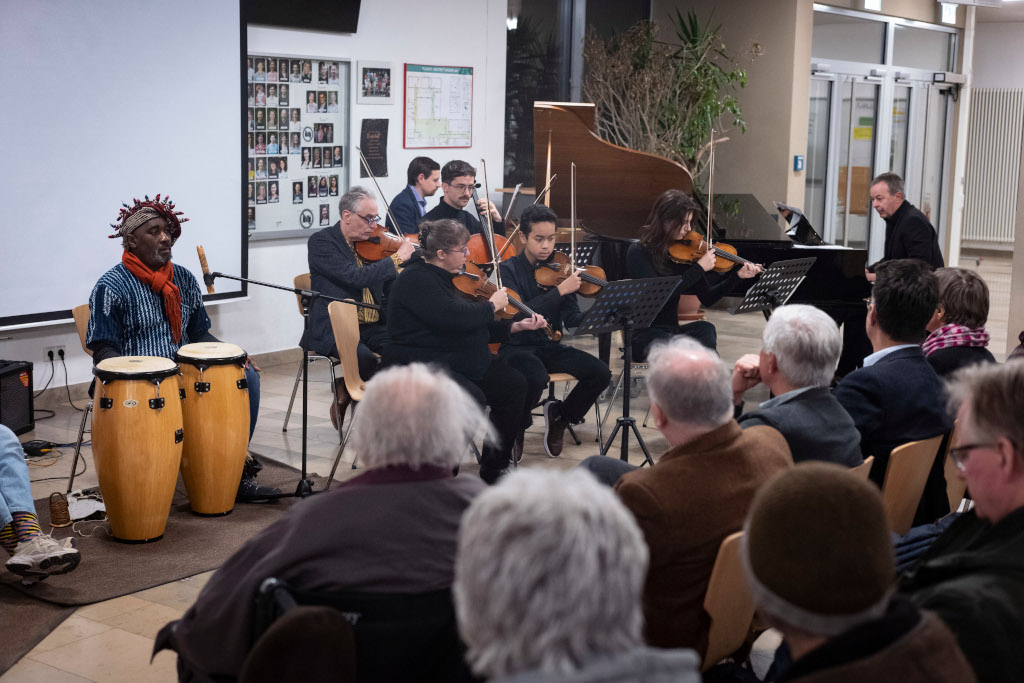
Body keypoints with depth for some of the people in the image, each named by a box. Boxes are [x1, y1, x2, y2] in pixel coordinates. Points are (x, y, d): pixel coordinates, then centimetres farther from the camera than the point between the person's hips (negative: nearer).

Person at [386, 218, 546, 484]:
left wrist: (515, 326, 5)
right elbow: (452, 317, -30)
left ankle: (495, 467, 5)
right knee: (472, 398, -32)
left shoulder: (447, 278, 15)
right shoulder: (415, 280, -15)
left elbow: (475, 327, 18)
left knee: (514, 384, -5)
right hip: (419, 365, -10)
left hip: (458, 362, 10)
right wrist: (492, 305, -14)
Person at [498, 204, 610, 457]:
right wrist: (560, 290, -30)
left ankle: (560, 416, 9)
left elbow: (571, 319, 0)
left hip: (550, 347, 5)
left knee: (600, 373, -16)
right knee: (536, 377, -37)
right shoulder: (509, 270, -8)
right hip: (517, 347, -5)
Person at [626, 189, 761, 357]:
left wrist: (738, 276, -4)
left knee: (705, 328, -24)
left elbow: (707, 298, 8)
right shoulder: (638, 252, -9)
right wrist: (699, 268, -19)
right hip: (644, 335, -5)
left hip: (672, 330, 5)